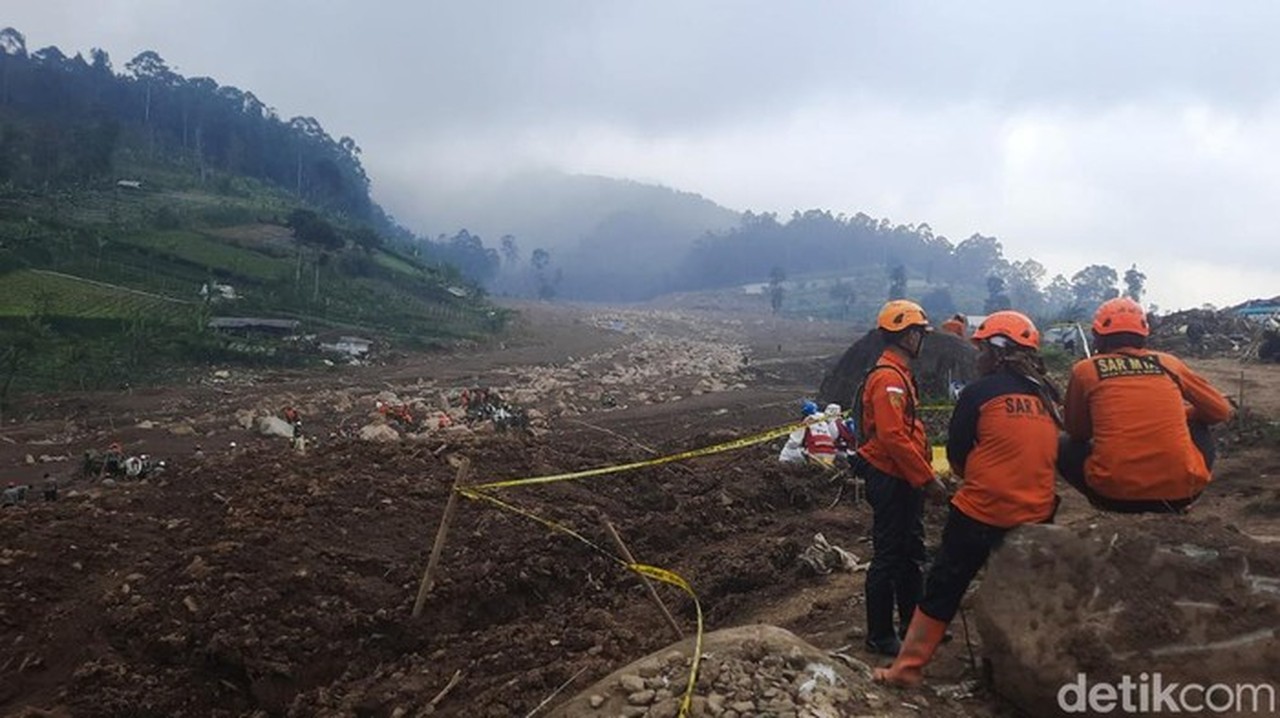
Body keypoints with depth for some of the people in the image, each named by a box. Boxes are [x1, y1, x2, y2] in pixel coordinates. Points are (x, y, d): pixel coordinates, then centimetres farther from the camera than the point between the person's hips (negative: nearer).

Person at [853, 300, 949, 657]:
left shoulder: (898, 373, 15)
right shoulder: (888, 378, -19)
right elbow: (893, 437, -27)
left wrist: (925, 474, 18)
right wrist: (927, 479, -21)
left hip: (902, 480, 11)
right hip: (890, 481, -11)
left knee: (910, 553, 19)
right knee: (888, 557, -2)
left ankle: (914, 623, 32)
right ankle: (880, 636, 9)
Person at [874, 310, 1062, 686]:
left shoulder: (981, 391, -9)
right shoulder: (1047, 396, 5)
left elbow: (956, 453, -3)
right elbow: (1046, 454, 15)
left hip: (981, 512, -4)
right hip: (1035, 516, 5)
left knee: (943, 588, 6)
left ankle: (908, 667, 12)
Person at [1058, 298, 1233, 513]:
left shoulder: (1085, 369, 5)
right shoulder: (1168, 363, 10)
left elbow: (1077, 432, 14)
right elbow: (1221, 410, 19)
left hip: (1116, 493, -2)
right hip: (1180, 491, 2)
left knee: (1066, 447, 25)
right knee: (1200, 431, 31)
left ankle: (1112, 510, 14)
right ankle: (1175, 507, 21)